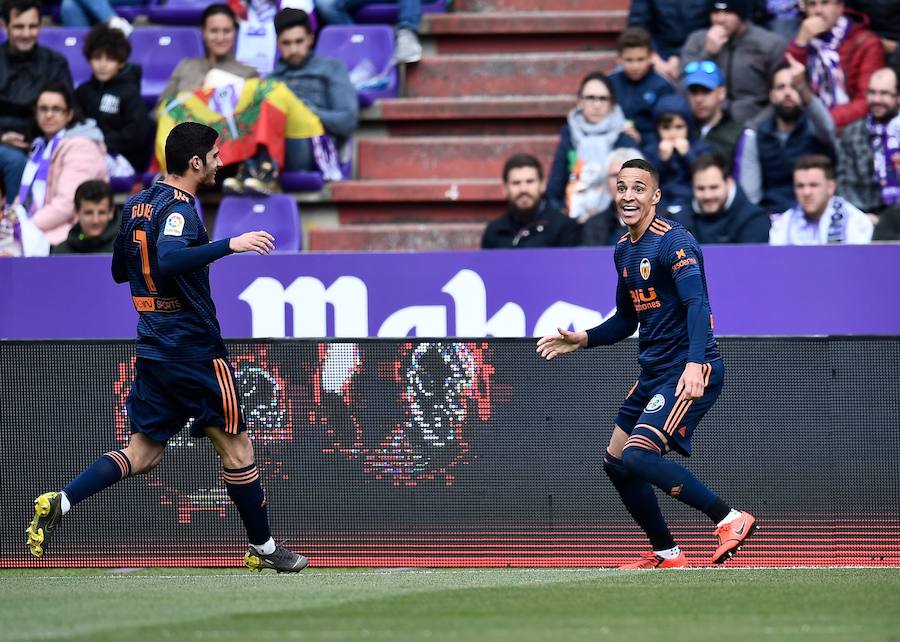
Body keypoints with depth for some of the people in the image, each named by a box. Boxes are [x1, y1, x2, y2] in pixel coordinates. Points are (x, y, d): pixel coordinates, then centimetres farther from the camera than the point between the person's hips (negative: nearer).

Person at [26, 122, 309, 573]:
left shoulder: (136, 206, 11)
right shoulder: (179, 210, -16)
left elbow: (119, 270, 22)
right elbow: (168, 259, -36)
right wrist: (229, 245, -37)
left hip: (152, 347, 8)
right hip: (194, 348, -8)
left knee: (143, 452, 7)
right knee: (235, 446, 5)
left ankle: (60, 501, -11)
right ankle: (262, 548, 13)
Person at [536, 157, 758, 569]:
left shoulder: (673, 242, -15)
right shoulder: (624, 249, 13)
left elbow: (697, 305, -28)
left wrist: (695, 364, -41)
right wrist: (583, 339, 9)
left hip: (691, 374, -10)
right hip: (653, 373, 10)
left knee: (639, 456, -23)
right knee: (616, 464, 12)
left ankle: (730, 520, -16)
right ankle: (666, 554, 26)